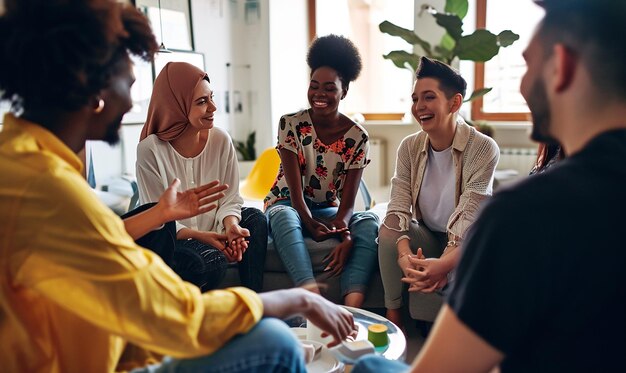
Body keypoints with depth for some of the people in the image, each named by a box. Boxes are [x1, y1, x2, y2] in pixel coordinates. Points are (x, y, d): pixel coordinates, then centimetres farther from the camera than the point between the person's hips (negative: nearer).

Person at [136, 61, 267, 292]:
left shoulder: (220, 140, -6)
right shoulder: (150, 150, -16)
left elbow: (230, 199, -3)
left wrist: (231, 226, -26)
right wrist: (202, 236, -28)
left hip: (214, 230, 5)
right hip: (173, 238, -4)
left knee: (255, 218, -21)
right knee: (210, 260, -33)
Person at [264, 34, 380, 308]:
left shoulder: (357, 137, -7)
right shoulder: (290, 124, -10)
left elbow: (347, 201, -12)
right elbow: (295, 188, -17)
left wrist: (345, 233, -35)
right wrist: (311, 225, -35)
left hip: (328, 210, 2)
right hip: (287, 204, -1)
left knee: (368, 222, -29)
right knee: (284, 216, -38)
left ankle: (352, 308, -45)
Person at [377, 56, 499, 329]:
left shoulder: (483, 148, -19)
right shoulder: (409, 147, -6)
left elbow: (470, 215, -26)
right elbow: (398, 206, -14)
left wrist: (444, 264, -42)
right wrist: (404, 254, -33)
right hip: (426, 237, 4)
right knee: (387, 232, -26)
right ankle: (393, 317, -10)